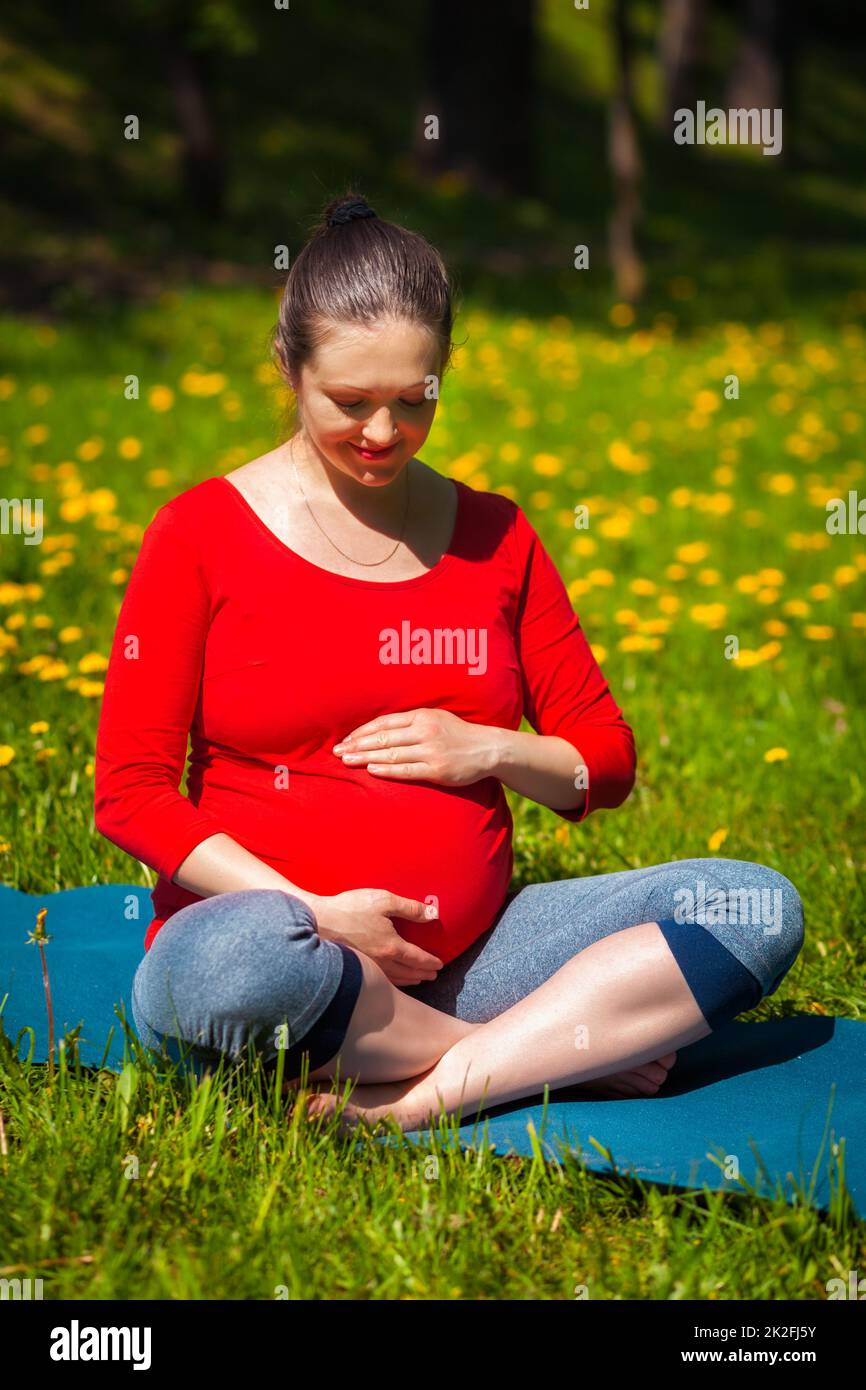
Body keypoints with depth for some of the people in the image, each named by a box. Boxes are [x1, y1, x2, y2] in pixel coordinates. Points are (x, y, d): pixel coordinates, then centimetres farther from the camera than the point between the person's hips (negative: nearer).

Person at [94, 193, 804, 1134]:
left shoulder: (493, 536, 11)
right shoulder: (202, 535, 1)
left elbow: (607, 762, 16)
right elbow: (130, 792, -4)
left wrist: (490, 751, -7)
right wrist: (314, 916, -15)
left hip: (469, 952, 4)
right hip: (275, 932, -4)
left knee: (759, 909, -15)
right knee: (241, 961, -42)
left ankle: (430, 1091, -25)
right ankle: (559, 1052, -19)